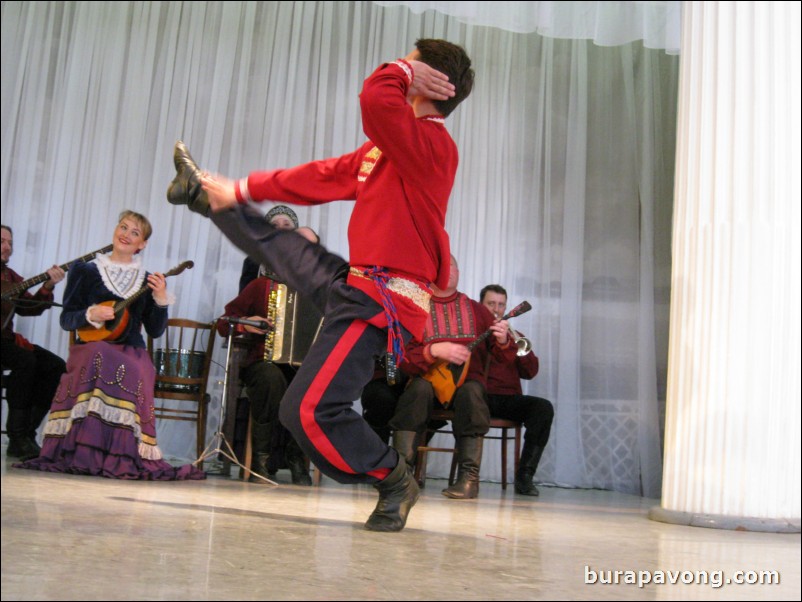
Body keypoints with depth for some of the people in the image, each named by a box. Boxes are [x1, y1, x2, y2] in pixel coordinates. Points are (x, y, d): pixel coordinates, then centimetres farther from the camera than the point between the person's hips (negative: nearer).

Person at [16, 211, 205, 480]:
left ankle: (123, 456, -29)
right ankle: (86, 453, -31)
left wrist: (161, 299, -5)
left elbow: (155, 330, 9)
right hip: (92, 346, -1)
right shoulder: (88, 271, 11)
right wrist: (91, 315, -12)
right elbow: (66, 319, 7)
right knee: (102, 359, -37)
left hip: (132, 352, 1)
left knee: (133, 371, -34)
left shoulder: (147, 280, 15)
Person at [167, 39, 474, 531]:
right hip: (354, 283, 9)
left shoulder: (431, 144, -17)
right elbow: (324, 176, 17)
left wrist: (402, 70, -10)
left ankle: (395, 482, 4)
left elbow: (376, 98, -34)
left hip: (380, 302, -9)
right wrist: (241, 189, 22)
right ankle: (206, 195, 53)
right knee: (272, 242, 27)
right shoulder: (387, 148, 10)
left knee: (309, 411, -14)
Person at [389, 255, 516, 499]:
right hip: (428, 378, -1)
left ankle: (469, 477, -32)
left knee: (471, 391, -32)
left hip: (467, 380, 1)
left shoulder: (476, 310, 12)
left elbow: (502, 356, 8)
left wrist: (503, 341, -15)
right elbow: (403, 356, -7)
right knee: (419, 388, -33)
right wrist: (435, 350, -23)